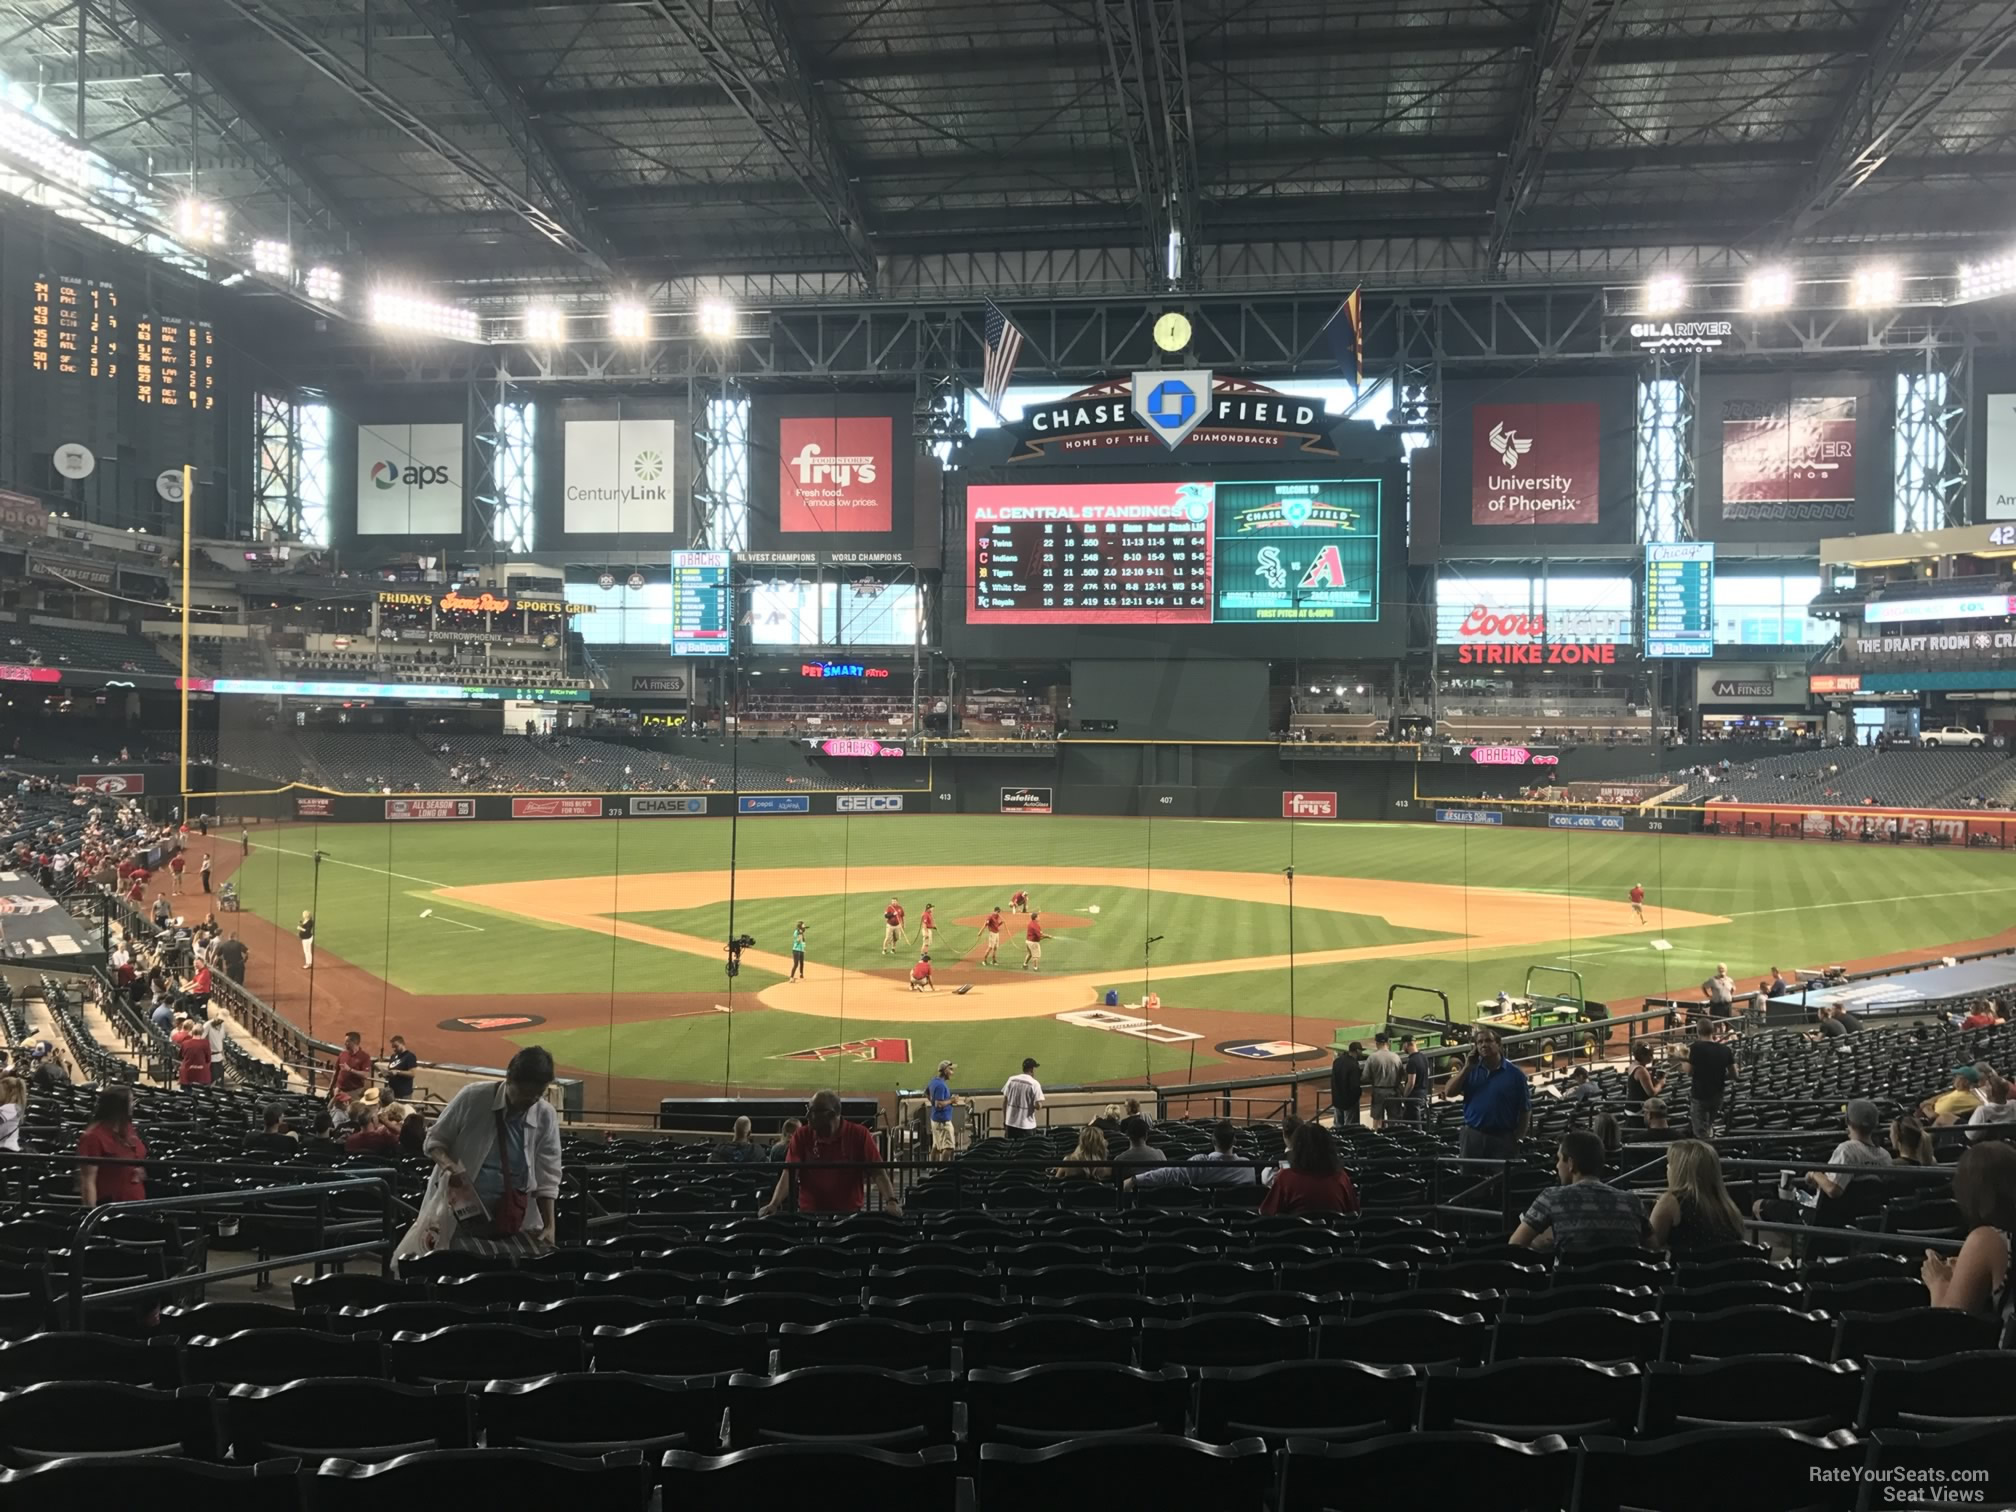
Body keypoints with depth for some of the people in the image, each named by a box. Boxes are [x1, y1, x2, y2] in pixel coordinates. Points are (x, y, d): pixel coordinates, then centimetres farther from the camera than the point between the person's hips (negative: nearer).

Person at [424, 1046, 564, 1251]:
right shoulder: (473, 1097, -9)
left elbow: (547, 1177, 3)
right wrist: (448, 1164, -18)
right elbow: (435, 1139, 2)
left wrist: (549, 1225, -5)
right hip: (463, 1215, -2)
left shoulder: (546, 1116, -2)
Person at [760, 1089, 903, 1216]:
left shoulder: (859, 1135, -5)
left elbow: (877, 1172, -7)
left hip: (850, 1214, -1)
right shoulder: (802, 1136, -1)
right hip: (809, 1213, 1)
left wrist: (891, 1201, -22)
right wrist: (773, 1204, -23)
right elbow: (789, 1173, -7)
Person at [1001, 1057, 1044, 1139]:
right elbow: (1038, 1106, -16)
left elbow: (1004, 1101, 5)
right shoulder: (1034, 1084, -11)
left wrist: (1004, 1120, 14)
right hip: (1027, 1125, -4)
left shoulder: (1011, 1080, 2)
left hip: (1011, 1123, 4)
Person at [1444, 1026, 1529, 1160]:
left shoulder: (1514, 1074, -1)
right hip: (1472, 1135, 2)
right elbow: (1449, 1092, -2)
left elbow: (1524, 1110, 2)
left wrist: (1517, 1138, -3)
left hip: (1503, 1138, -2)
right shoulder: (1470, 1070, 7)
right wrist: (1466, 1067, -7)